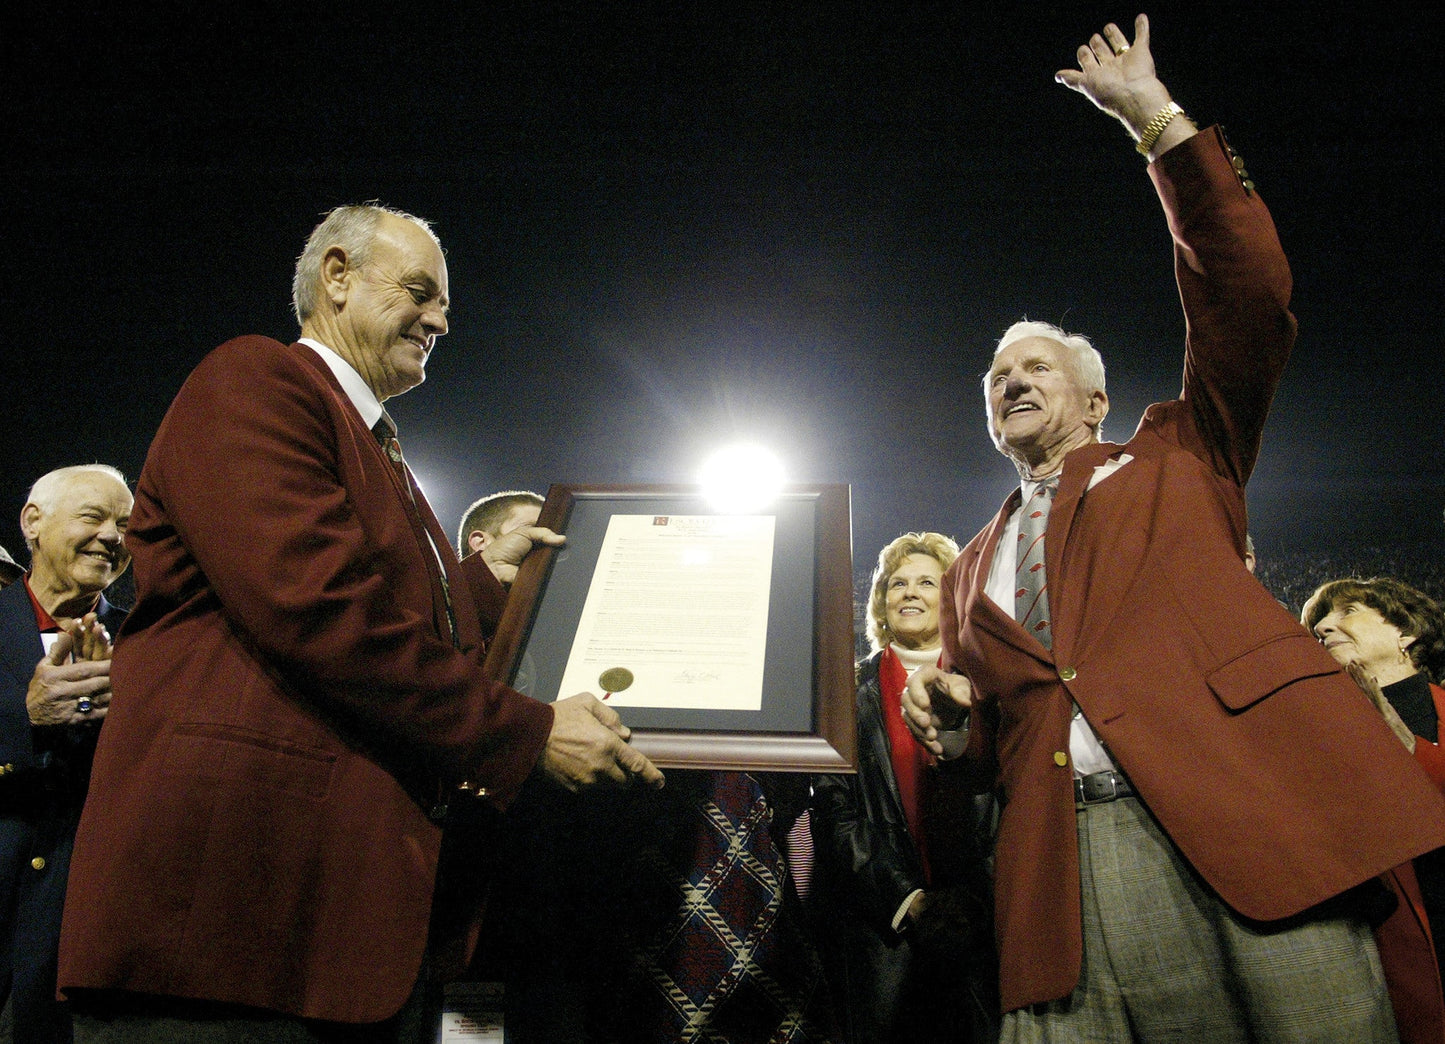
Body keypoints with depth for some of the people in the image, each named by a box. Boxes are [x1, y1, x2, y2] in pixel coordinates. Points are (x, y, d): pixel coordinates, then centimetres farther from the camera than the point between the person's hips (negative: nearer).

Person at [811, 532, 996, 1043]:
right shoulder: (852, 692, 8)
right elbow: (834, 810, 1)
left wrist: (972, 896, -8)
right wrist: (907, 899, -8)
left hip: (978, 919, 1)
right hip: (881, 920, 0)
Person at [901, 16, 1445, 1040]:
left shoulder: (1177, 457, 19)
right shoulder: (973, 572, 25)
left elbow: (1249, 297, 5)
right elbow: (984, 750, 25)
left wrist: (1159, 119, 4)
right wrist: (947, 724, 1)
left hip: (1249, 815, -2)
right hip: (1066, 860, 3)